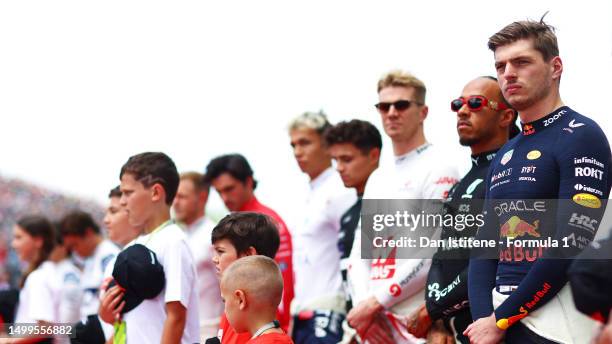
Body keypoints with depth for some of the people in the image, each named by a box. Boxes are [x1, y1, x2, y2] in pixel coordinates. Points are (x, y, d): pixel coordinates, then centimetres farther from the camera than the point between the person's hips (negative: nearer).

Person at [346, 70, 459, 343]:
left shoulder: (438, 170, -5)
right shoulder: (378, 178, 19)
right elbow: (360, 252, 16)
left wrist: (375, 302, -13)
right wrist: (363, 306, -3)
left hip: (417, 321, -7)